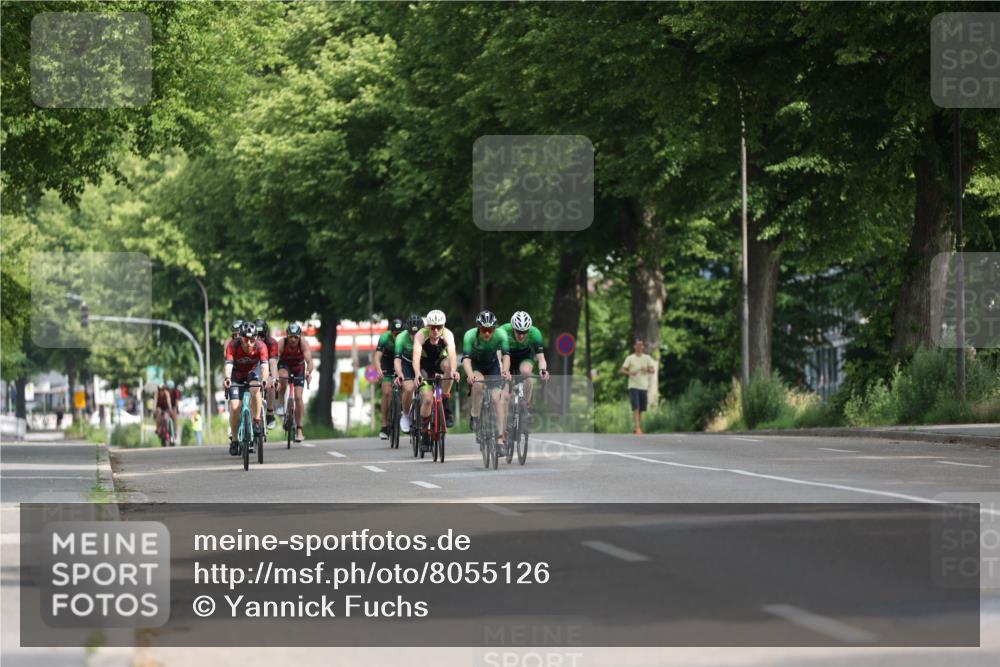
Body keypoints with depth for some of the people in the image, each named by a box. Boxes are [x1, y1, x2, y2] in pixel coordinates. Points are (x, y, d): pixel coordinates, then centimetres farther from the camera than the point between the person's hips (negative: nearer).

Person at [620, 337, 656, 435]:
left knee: (641, 409, 6)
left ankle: (638, 428, 14)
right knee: (636, 408, -15)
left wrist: (647, 369, -19)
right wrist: (630, 373, -23)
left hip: (644, 386, 3)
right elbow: (622, 370, -3)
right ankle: (638, 428, -23)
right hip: (633, 386, -3)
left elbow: (653, 370, 3)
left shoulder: (647, 358, 10)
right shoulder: (630, 358, 3)